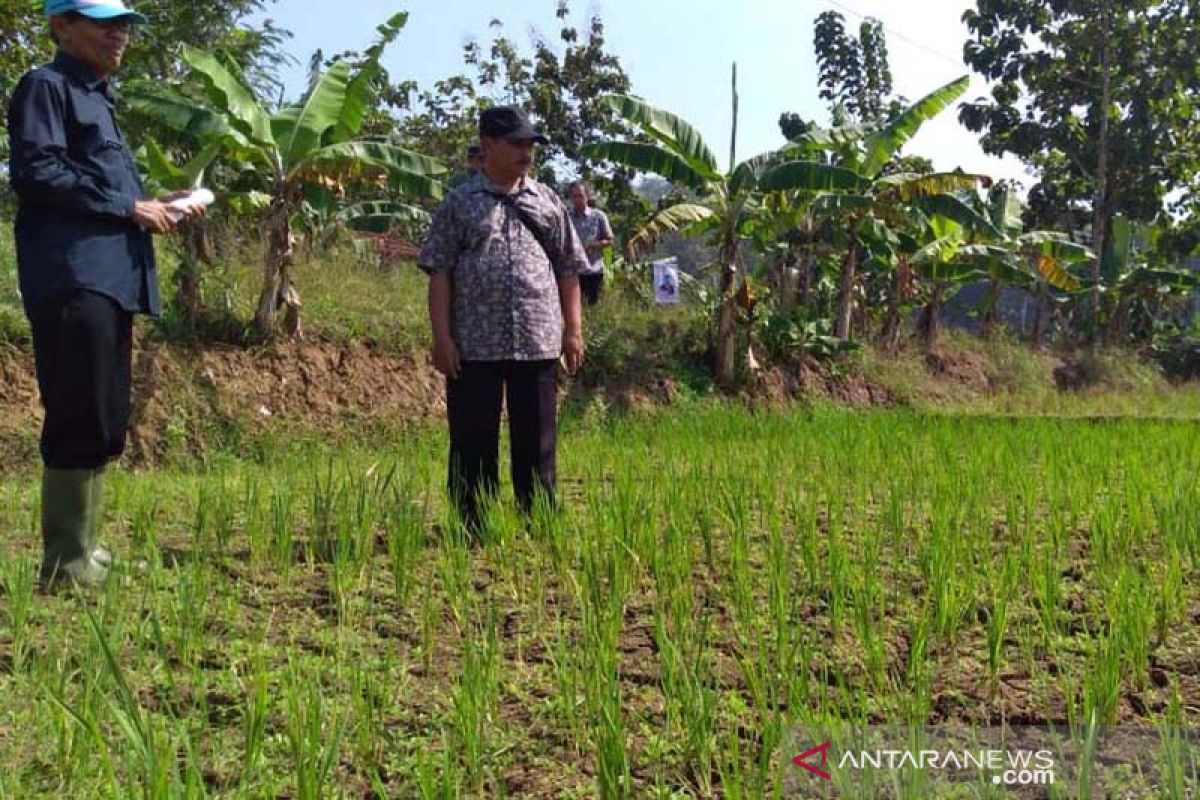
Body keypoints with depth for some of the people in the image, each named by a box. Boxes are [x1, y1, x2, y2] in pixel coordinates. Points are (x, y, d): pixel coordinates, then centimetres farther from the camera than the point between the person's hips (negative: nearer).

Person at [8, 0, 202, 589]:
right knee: (80, 423, -10)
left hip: (109, 279, 10)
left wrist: (155, 208, 11)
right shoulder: (46, 86, -2)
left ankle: (83, 553, 19)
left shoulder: (96, 98, 26)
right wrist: (129, 206, -12)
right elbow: (35, 173, -16)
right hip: (73, 280, -10)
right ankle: (65, 566, -4)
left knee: (105, 426, 11)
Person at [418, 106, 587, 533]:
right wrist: (442, 337, -7)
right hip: (474, 345, -2)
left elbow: (568, 269, 13)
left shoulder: (547, 202, 12)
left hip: (538, 343, 2)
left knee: (537, 441, 7)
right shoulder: (459, 203, 4)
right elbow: (439, 272, 0)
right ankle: (473, 530, 15)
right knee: (473, 441, 4)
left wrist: (573, 329, 5)